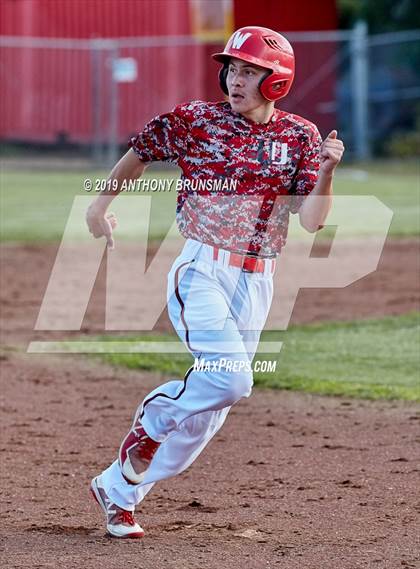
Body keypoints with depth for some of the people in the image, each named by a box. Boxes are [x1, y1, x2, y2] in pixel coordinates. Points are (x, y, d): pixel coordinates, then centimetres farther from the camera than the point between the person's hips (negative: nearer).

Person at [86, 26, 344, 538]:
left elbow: (312, 220, -6)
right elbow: (139, 154, 15)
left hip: (256, 283, 3)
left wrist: (326, 171, -22)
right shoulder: (195, 120, -2)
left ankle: (118, 490, 20)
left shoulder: (300, 136, 2)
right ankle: (154, 418, 3)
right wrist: (102, 204, 20)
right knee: (230, 375, -25)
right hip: (201, 270, -3)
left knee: (209, 409, 6)